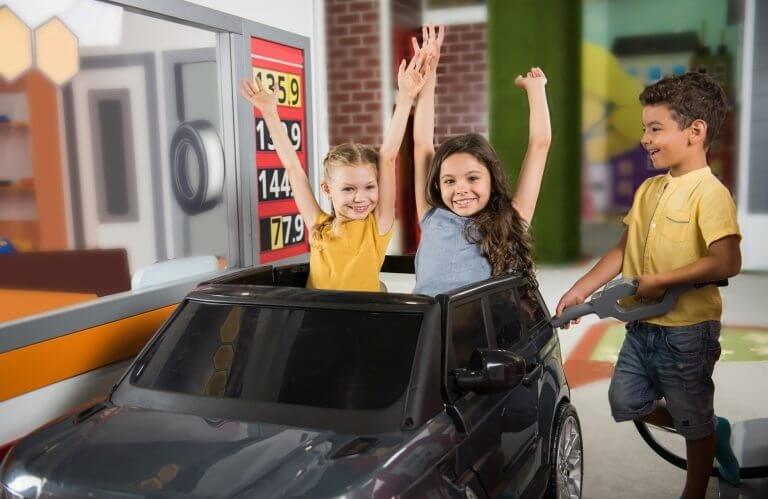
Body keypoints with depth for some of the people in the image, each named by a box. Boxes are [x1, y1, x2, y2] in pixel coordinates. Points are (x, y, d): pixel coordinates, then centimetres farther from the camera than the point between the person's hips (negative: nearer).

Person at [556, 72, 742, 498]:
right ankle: (712, 431, 37)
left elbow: (727, 263, -27)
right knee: (627, 404, 17)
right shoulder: (649, 189, 6)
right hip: (642, 326, 8)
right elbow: (624, 250, 11)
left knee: (694, 423, 11)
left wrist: (661, 281, -24)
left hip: (686, 331, -8)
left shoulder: (710, 193, -18)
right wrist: (581, 290, 5)